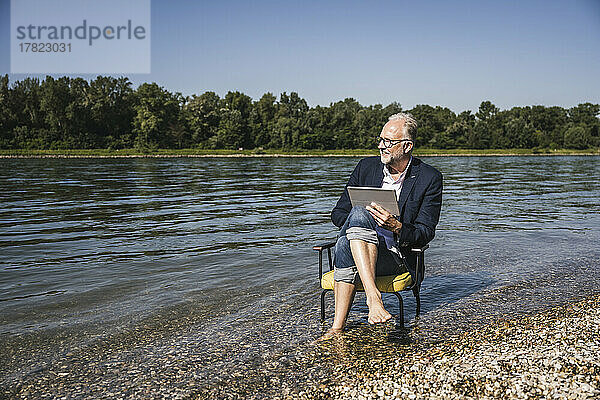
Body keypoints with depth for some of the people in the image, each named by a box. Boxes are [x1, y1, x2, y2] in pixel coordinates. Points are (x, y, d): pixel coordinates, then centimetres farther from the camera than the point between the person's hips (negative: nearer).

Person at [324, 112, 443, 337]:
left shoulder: (430, 178, 1)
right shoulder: (366, 167, 11)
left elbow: (425, 234, -5)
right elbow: (338, 213, 11)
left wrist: (396, 226, -26)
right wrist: (365, 225, -10)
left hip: (397, 258, -3)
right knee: (359, 214, -31)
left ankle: (337, 327, -37)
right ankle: (373, 296, -39)